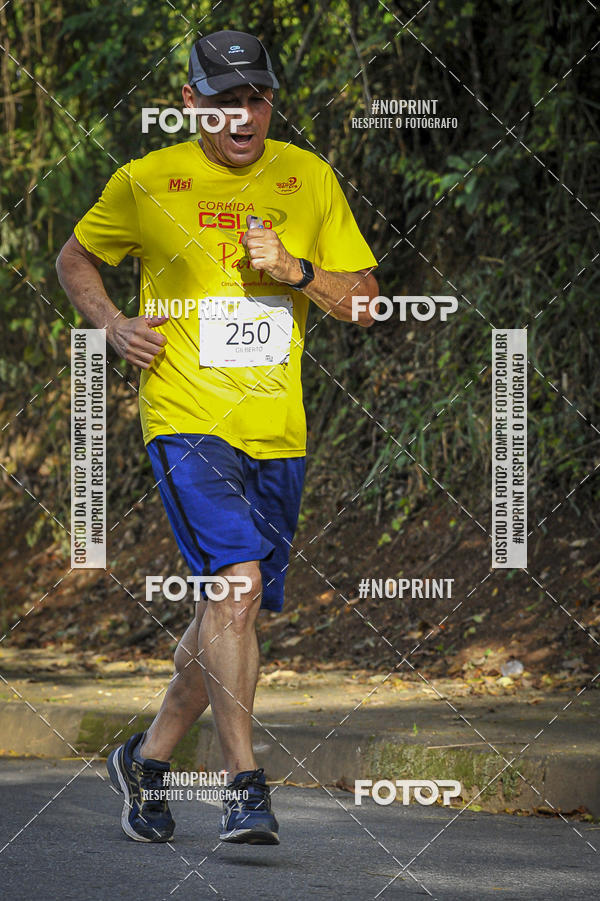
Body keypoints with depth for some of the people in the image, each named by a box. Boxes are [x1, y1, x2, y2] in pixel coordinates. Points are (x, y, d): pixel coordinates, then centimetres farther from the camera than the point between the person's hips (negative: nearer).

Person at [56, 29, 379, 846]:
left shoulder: (309, 180, 6)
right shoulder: (146, 183, 0)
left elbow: (364, 302, 7)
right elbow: (74, 260, 16)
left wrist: (296, 270, -11)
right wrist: (113, 324, -2)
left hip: (277, 433, 4)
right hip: (187, 419, -4)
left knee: (232, 610, 11)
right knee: (237, 581, -23)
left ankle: (149, 757, 31)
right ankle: (244, 786, -20)